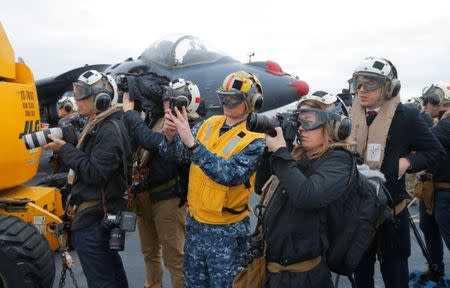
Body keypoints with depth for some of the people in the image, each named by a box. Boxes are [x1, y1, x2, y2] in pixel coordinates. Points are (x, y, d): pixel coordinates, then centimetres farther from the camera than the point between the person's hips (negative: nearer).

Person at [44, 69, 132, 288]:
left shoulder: (110, 130, -20)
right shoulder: (97, 125, 12)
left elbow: (93, 173, -24)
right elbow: (85, 157, 13)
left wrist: (64, 148, -18)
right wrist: (59, 140, 2)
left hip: (92, 220, -10)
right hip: (104, 213, 10)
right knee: (110, 266, 23)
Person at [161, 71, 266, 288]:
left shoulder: (255, 139, -15)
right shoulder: (209, 124, 1)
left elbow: (230, 174, -29)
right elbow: (178, 153, -5)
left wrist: (192, 142, -35)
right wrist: (171, 135, -27)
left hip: (227, 231, -5)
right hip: (195, 222, 5)